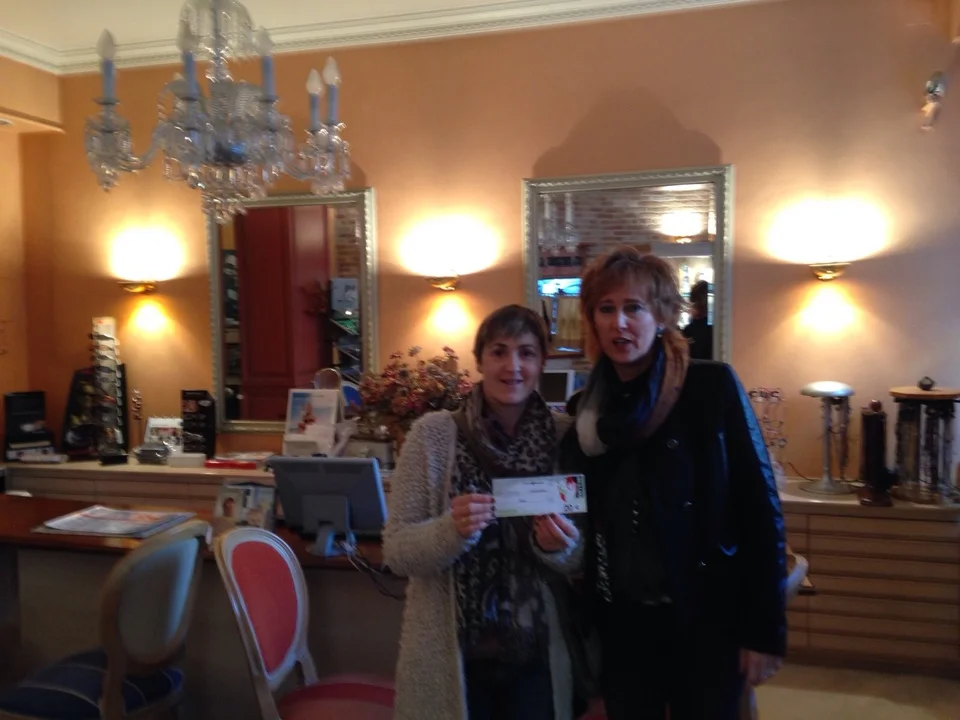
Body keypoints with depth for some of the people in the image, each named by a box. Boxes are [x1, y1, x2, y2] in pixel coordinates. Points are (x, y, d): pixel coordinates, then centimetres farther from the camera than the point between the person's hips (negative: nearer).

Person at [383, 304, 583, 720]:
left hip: (536, 653, 2)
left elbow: (579, 559, 4)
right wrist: (452, 529, -26)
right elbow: (396, 551, -8)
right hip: (449, 654, -1)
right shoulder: (433, 433, -10)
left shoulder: (564, 437, -4)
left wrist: (559, 547, -17)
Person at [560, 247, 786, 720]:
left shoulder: (712, 386, -10)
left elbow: (759, 507, -10)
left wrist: (764, 628, -11)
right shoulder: (584, 410, 2)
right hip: (619, 625, 4)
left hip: (706, 620, -3)